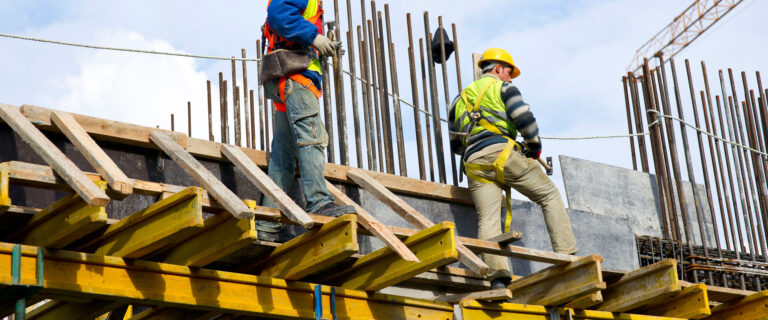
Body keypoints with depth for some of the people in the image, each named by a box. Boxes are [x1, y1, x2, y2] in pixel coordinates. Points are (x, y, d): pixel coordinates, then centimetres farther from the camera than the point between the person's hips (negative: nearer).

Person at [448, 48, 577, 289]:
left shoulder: (460, 99, 29)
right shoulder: (502, 87, 12)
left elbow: (455, 145, 30)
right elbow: (524, 119, -4)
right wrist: (535, 147, 10)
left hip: (473, 163, 4)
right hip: (502, 153, -4)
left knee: (488, 220, -8)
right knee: (550, 195, 8)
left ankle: (497, 276, -28)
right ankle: (566, 255, -4)